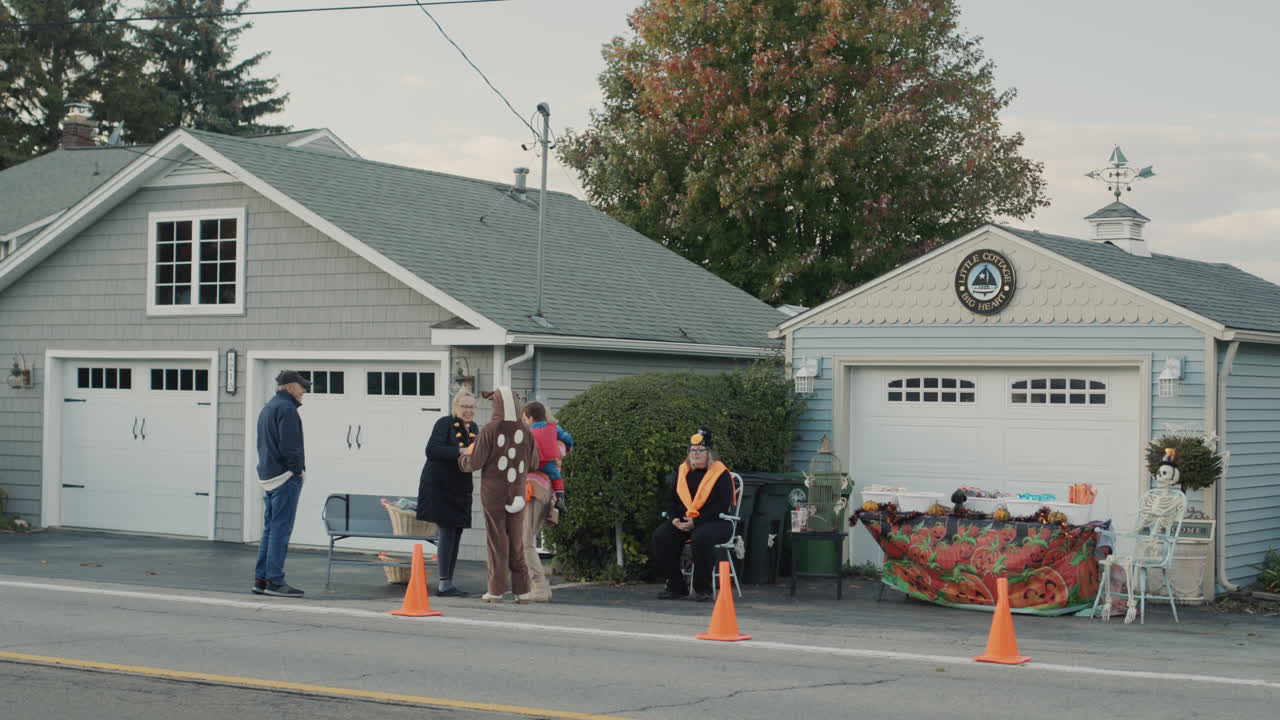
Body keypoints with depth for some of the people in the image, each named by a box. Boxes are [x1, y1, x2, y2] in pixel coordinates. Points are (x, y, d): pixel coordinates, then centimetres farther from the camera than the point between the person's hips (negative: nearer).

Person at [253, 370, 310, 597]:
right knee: (281, 529, -8)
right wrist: (298, 469, -8)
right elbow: (289, 445, -20)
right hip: (285, 477, -10)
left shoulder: (267, 408, 20)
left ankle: (261, 579, 12)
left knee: (270, 529, 12)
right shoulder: (286, 408, -11)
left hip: (268, 476, 10)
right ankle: (275, 581, -9)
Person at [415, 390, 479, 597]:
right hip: (439, 485, -7)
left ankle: (449, 583, 13)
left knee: (456, 533, 7)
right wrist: (460, 451, -32)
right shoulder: (444, 423, -11)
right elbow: (432, 450, -25)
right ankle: (444, 584, -8)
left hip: (460, 489, 7)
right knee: (447, 532, -10)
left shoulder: (473, 428, 11)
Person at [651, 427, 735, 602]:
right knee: (660, 535, -20)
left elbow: (722, 505, -14)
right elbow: (671, 498, 16)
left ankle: (702, 588, -21)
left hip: (716, 522, -5)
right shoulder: (682, 471, 12)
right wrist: (674, 518, -6)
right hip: (683, 522, 5)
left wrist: (695, 522, -21)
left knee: (701, 537, -38)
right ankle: (675, 585, -10)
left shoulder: (721, 474, -5)